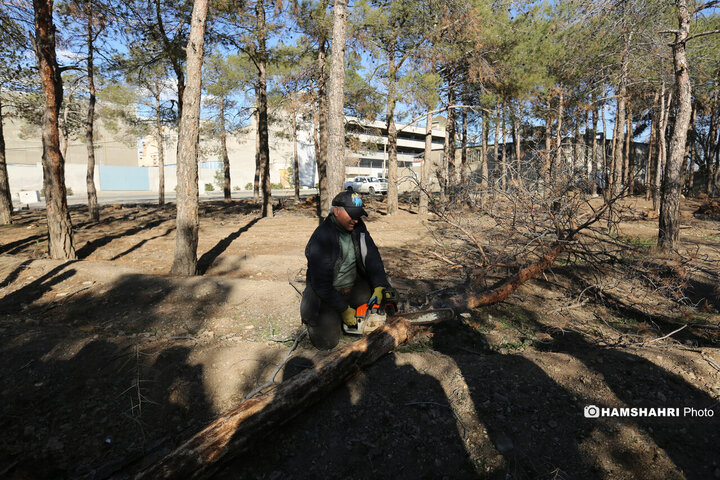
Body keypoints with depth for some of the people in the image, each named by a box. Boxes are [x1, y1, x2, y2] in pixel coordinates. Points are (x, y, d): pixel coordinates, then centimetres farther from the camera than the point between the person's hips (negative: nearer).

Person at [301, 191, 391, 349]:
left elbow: (372, 256, -9)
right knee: (326, 341, -11)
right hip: (326, 294, -6)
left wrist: (379, 287, -23)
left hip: (354, 286, 6)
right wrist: (344, 309, -20)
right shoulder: (321, 238, -27)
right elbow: (321, 284, -24)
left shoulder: (357, 226, -8)